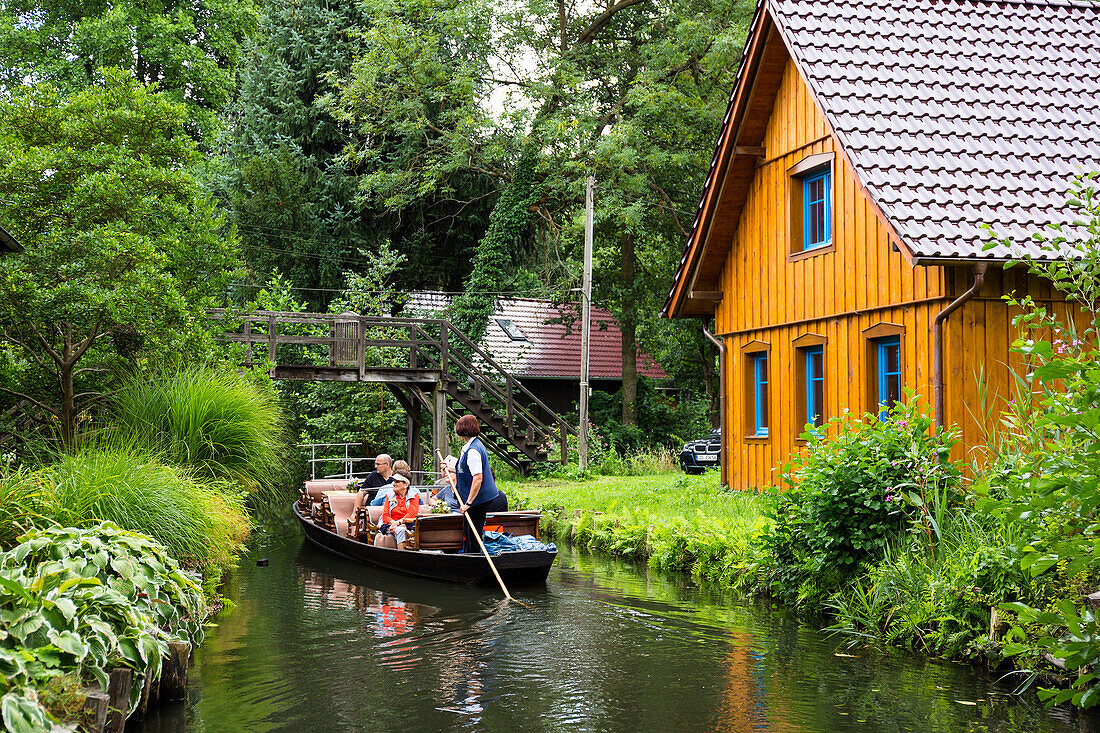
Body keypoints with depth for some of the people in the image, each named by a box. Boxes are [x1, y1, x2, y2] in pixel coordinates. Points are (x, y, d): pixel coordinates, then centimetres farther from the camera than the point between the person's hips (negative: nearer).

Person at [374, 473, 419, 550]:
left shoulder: (414, 496, 14)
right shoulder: (389, 497, 23)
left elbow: (411, 515, -2)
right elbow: (385, 516, 12)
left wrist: (399, 522, -16)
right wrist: (393, 523, -9)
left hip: (407, 526, -2)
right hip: (391, 525, 2)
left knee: (400, 530, -40)